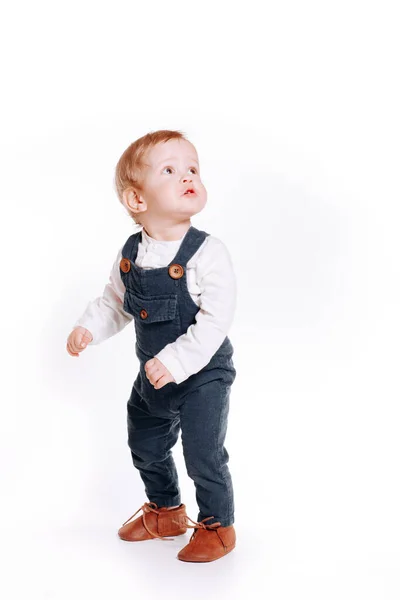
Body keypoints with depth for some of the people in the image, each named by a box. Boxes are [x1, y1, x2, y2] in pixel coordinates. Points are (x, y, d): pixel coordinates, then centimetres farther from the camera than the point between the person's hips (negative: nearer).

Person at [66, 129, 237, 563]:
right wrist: (88, 328, -6)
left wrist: (176, 361, -31)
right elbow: (114, 303, 10)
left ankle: (217, 526, 25)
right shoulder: (130, 254, -4)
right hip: (152, 374, 7)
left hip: (203, 373, -6)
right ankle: (165, 511, 46)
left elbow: (216, 317, -26)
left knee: (203, 454, -1)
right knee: (145, 446, 21)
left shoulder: (207, 253, -22)